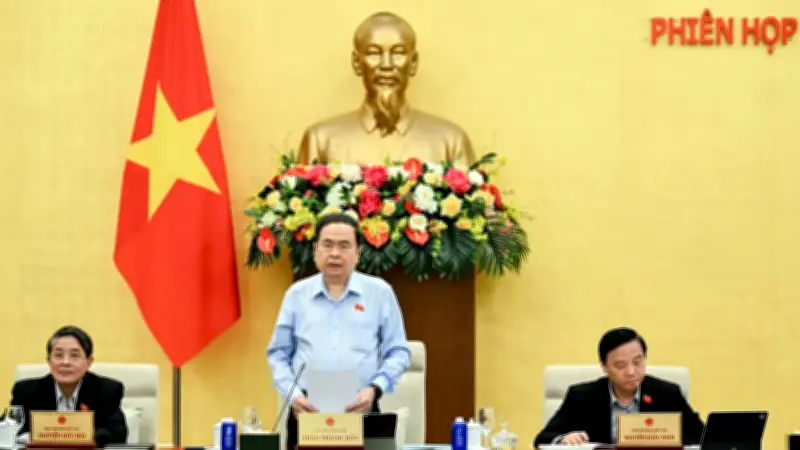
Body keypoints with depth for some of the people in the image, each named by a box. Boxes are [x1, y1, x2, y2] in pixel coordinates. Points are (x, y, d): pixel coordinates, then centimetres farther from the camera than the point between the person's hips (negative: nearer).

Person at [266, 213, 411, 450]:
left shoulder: (380, 292, 7)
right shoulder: (296, 294, 10)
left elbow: (398, 352, 7)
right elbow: (278, 353, 12)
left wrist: (375, 389, -10)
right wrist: (293, 394, -5)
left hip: (360, 410, -1)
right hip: (307, 410, 1)